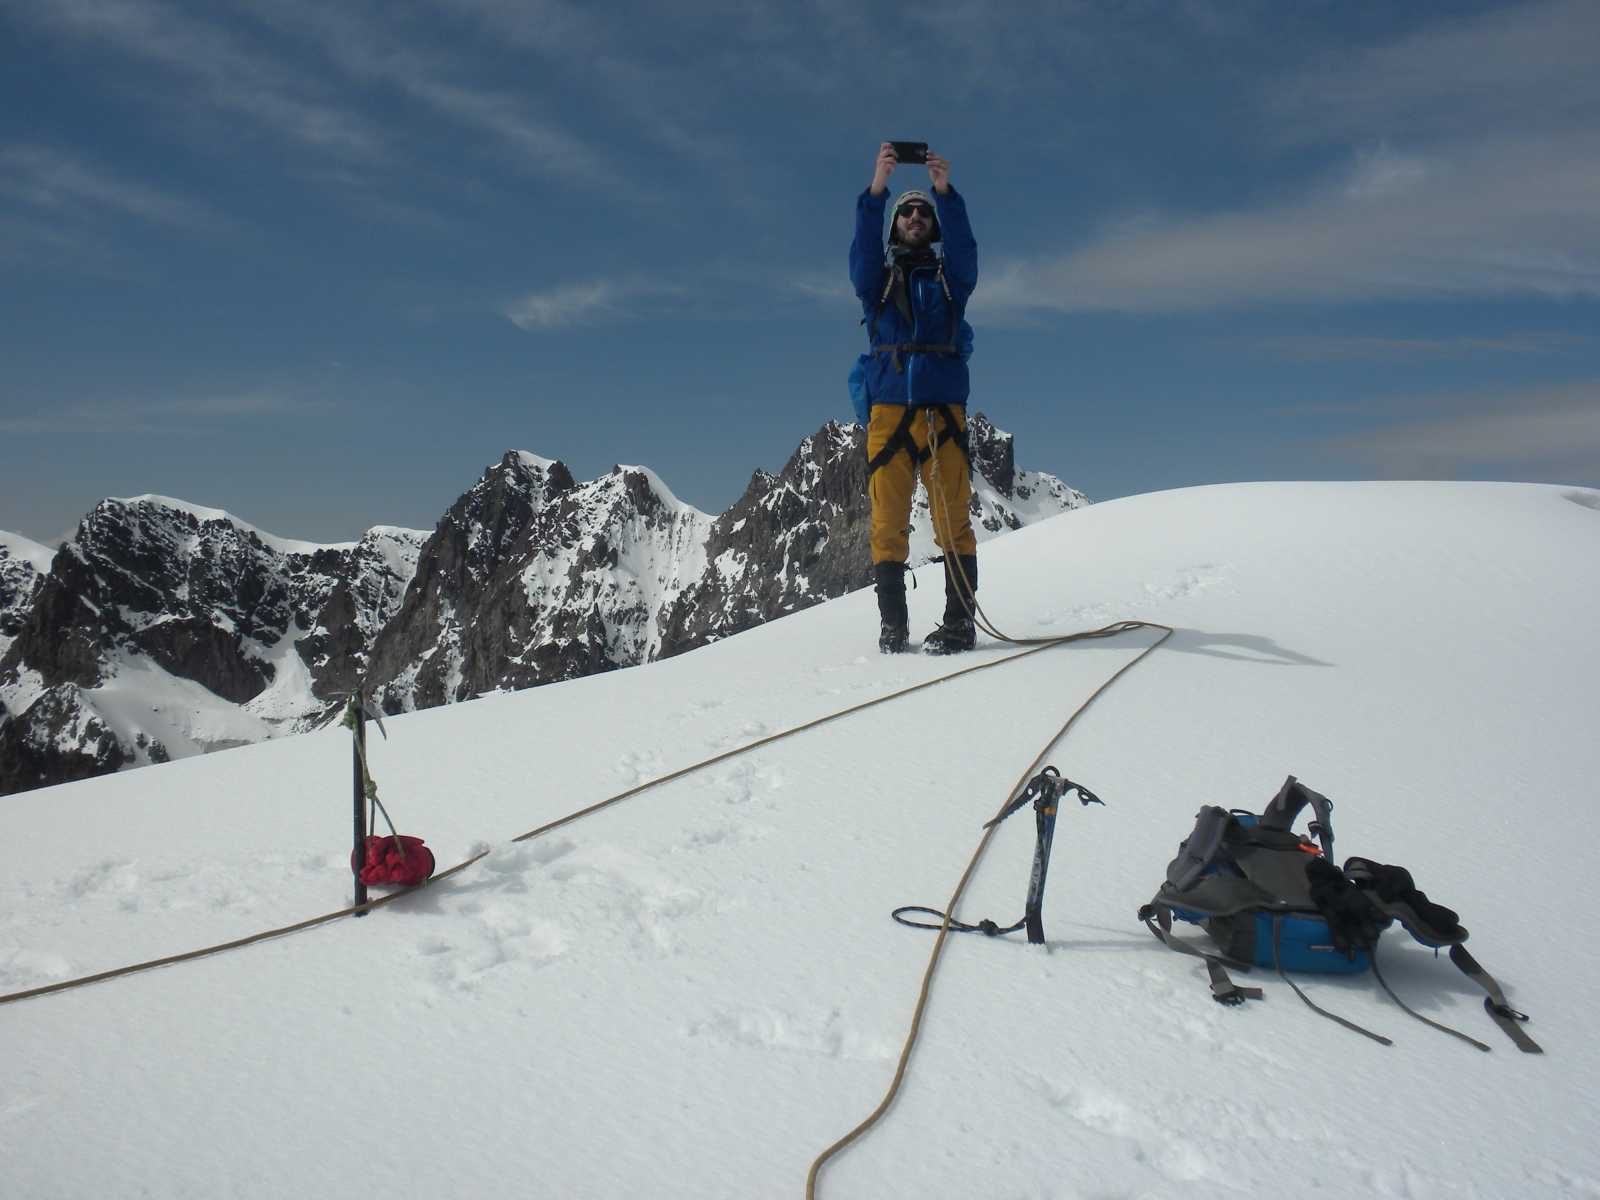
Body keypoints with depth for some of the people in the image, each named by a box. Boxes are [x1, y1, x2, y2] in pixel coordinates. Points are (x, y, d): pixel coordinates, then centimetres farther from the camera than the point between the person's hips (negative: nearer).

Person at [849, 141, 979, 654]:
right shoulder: (877, 276, 18)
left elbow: (963, 246, -2)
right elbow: (862, 250, -3)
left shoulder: (949, 275, 19)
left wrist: (945, 192, -17)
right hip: (887, 408, 0)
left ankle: (959, 622, -7)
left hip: (943, 408, 0)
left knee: (953, 519, -7)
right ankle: (892, 625, -1)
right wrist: (877, 189, -17)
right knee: (888, 520, -4)